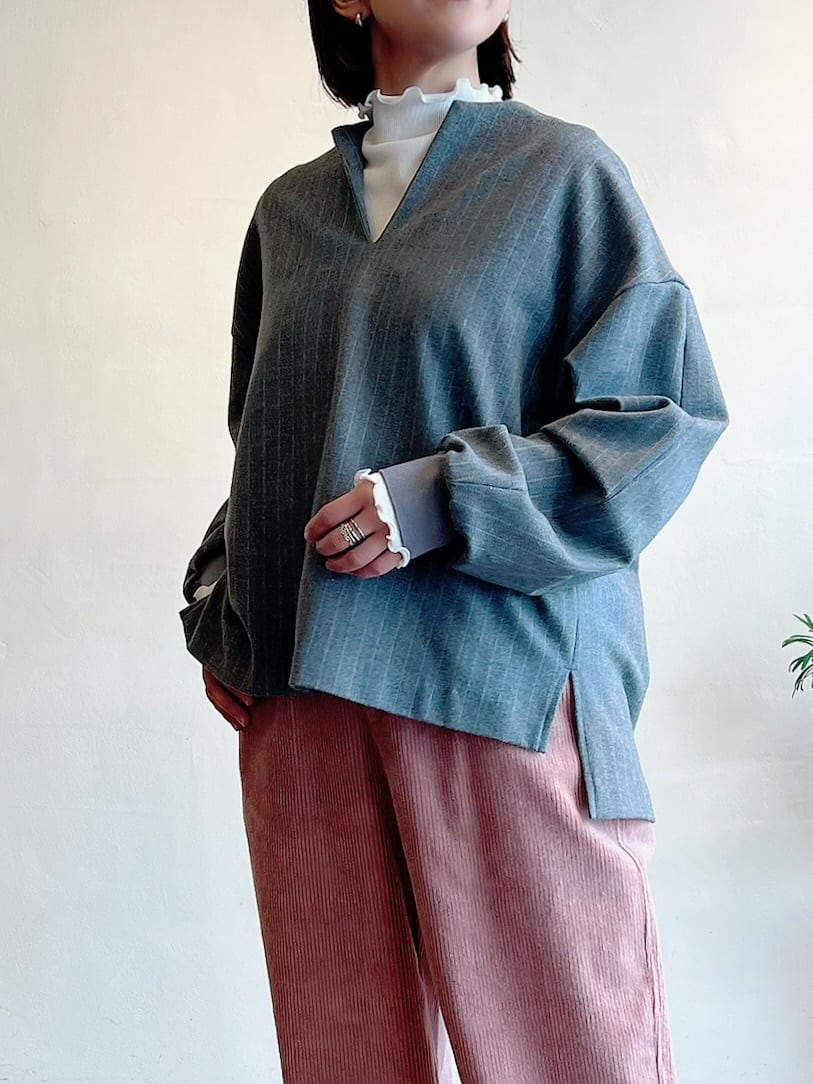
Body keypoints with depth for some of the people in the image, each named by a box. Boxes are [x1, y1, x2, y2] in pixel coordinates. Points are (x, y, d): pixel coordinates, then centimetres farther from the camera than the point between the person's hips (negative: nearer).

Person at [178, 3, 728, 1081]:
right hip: (301, 690, 4)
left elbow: (669, 406, -2)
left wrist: (440, 500, -13)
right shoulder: (289, 209, 18)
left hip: (506, 678, -3)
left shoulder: (566, 171, 7)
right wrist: (217, 611, 11)